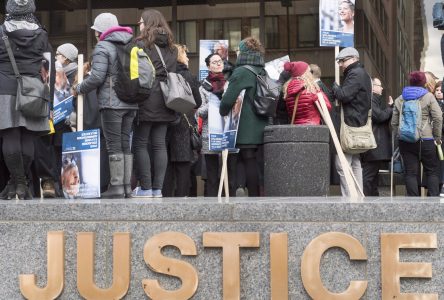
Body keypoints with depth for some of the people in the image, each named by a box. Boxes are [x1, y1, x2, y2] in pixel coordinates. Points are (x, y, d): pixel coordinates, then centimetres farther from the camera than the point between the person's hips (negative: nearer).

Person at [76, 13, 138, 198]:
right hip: (130, 103, 7)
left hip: (111, 103, -7)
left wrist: (80, 89, 0)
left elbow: (97, 77, -14)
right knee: (125, 144, 9)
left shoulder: (102, 47, -6)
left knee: (114, 145, -5)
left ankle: (117, 187, -5)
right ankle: (127, 186, 9)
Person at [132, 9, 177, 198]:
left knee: (140, 143, 0)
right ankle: (157, 188, 6)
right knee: (159, 144, 7)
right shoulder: (171, 48, 14)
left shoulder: (141, 45, -5)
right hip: (164, 102, 6)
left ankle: (145, 188, -2)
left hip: (146, 100, -6)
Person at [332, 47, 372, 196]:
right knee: (355, 163, 13)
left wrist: (335, 87, -3)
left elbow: (344, 95, -22)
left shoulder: (355, 74, -12)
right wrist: (338, 90, 7)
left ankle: (349, 197, -12)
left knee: (342, 164, -10)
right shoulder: (362, 73, 21)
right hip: (359, 124, 11)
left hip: (350, 125, -11)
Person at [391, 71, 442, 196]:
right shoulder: (428, 97, -1)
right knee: (432, 171, 6)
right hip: (425, 140, -3)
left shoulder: (399, 99, 11)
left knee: (410, 173, 4)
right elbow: (438, 118, -7)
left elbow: (394, 123, 10)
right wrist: (437, 137, 1)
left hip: (405, 142, 3)